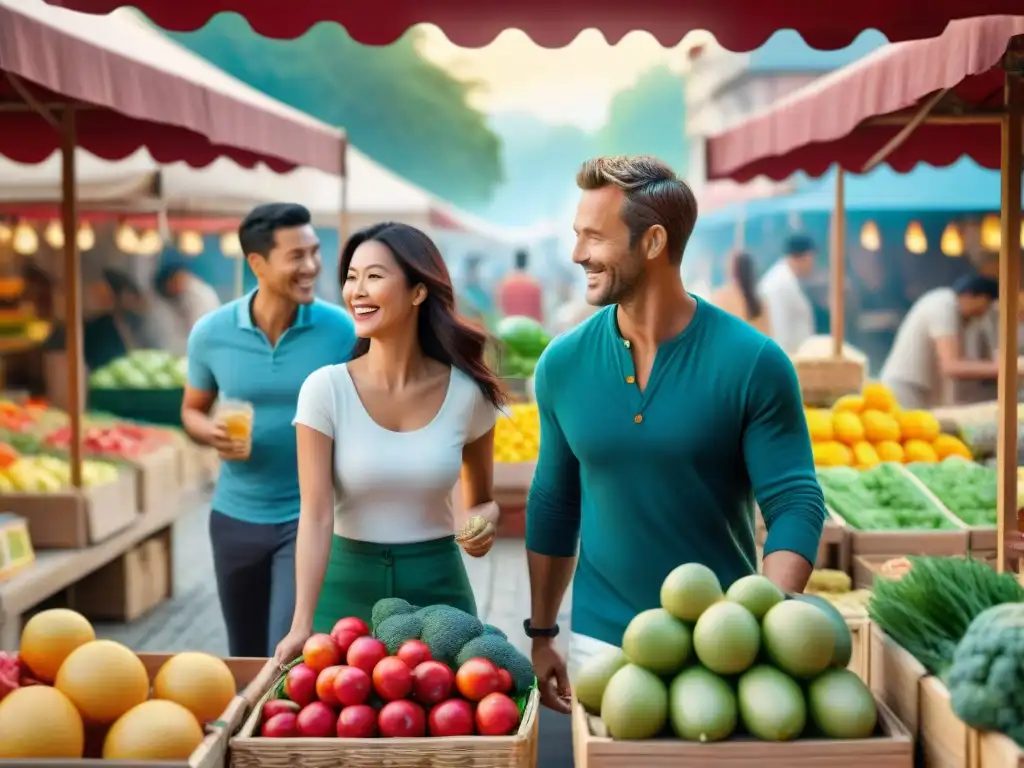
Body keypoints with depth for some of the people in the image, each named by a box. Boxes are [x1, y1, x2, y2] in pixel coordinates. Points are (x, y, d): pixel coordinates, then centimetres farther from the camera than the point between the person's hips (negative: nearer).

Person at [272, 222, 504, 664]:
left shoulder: (465, 392, -5)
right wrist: (302, 624, -24)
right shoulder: (326, 390, -10)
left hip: (438, 586, 1)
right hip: (349, 586, -1)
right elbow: (316, 515, -15)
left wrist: (485, 519, -14)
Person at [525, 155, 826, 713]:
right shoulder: (563, 364, -2)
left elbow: (795, 505, -11)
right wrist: (541, 635, 11)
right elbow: (553, 506, 9)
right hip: (600, 643, 3)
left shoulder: (751, 363, -12)